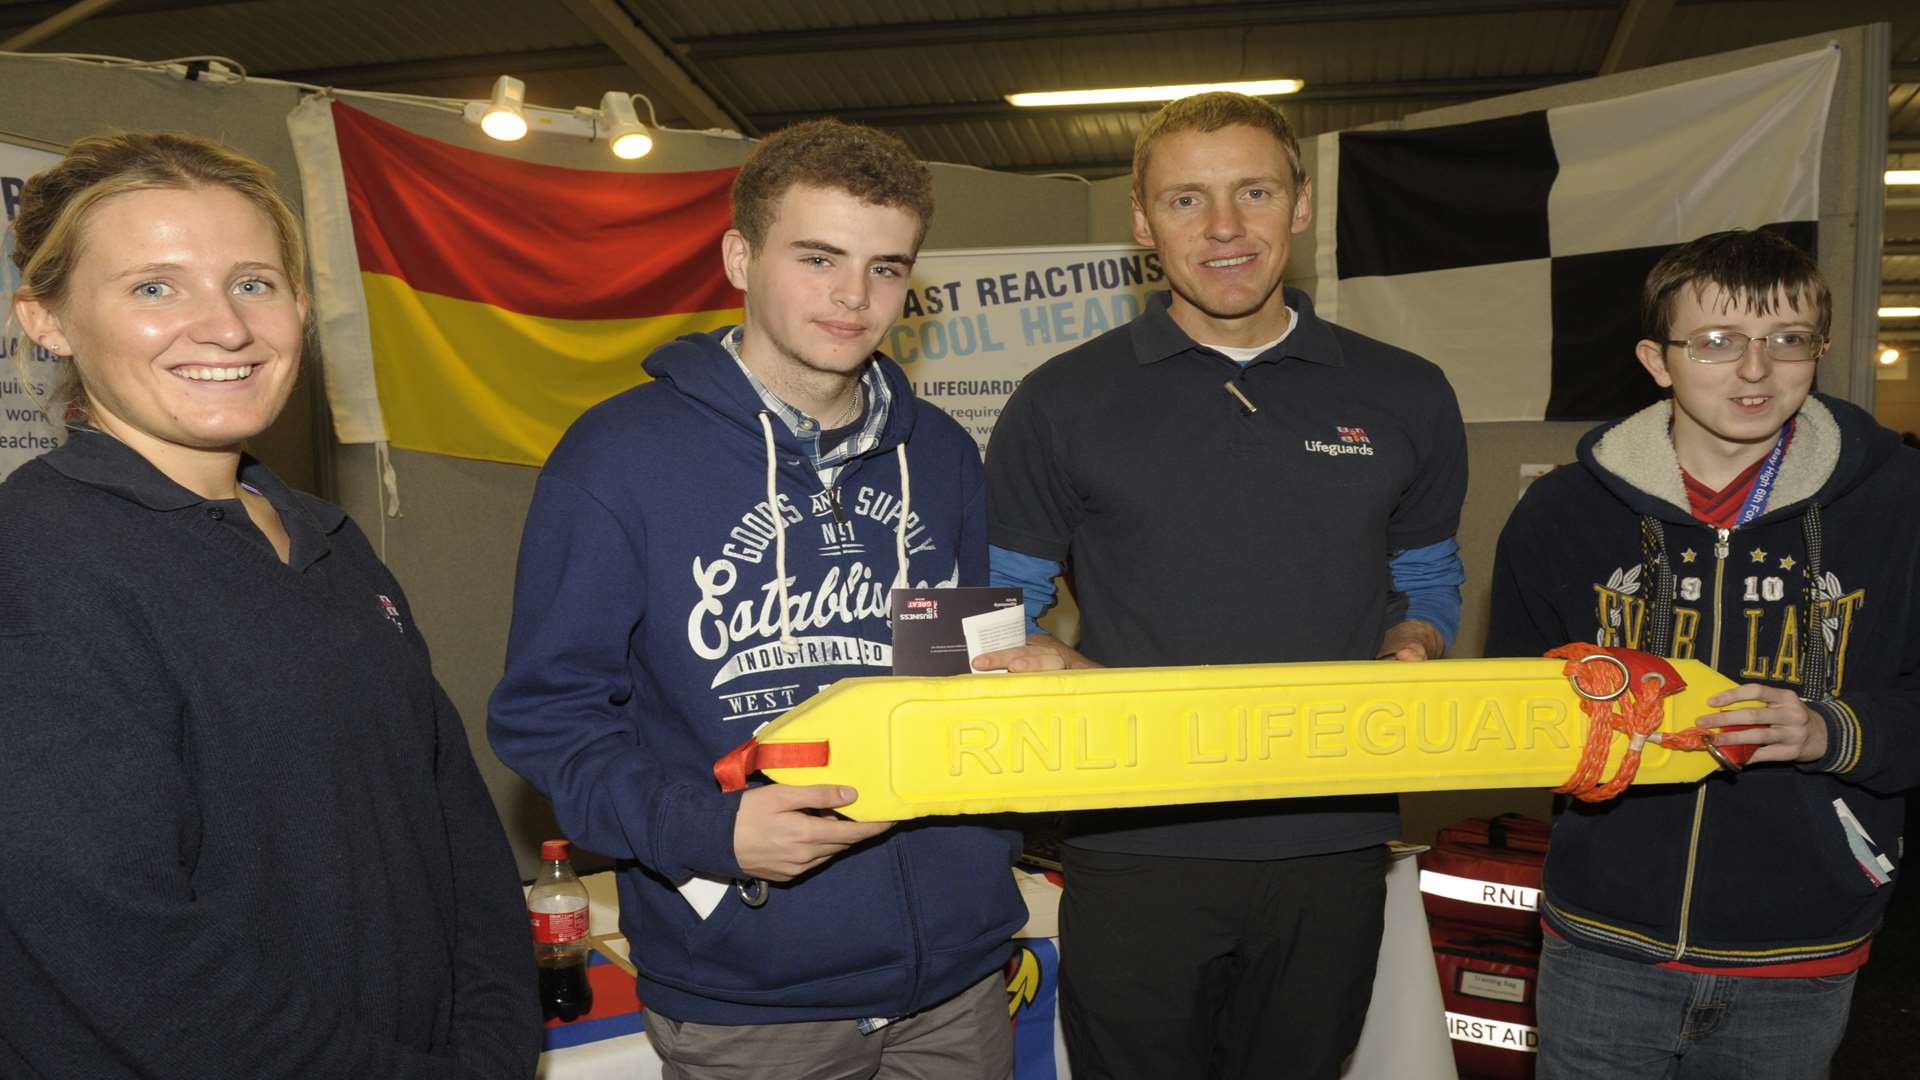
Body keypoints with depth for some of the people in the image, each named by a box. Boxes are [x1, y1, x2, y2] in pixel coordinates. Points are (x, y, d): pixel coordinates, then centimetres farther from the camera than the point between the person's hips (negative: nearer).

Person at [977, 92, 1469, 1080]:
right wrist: (1051, 666, -18)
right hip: (1136, 849, -2)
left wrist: (1411, 652, -5)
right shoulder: (1064, 403, -1)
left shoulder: (1404, 398, 6)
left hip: (1331, 849, 3)